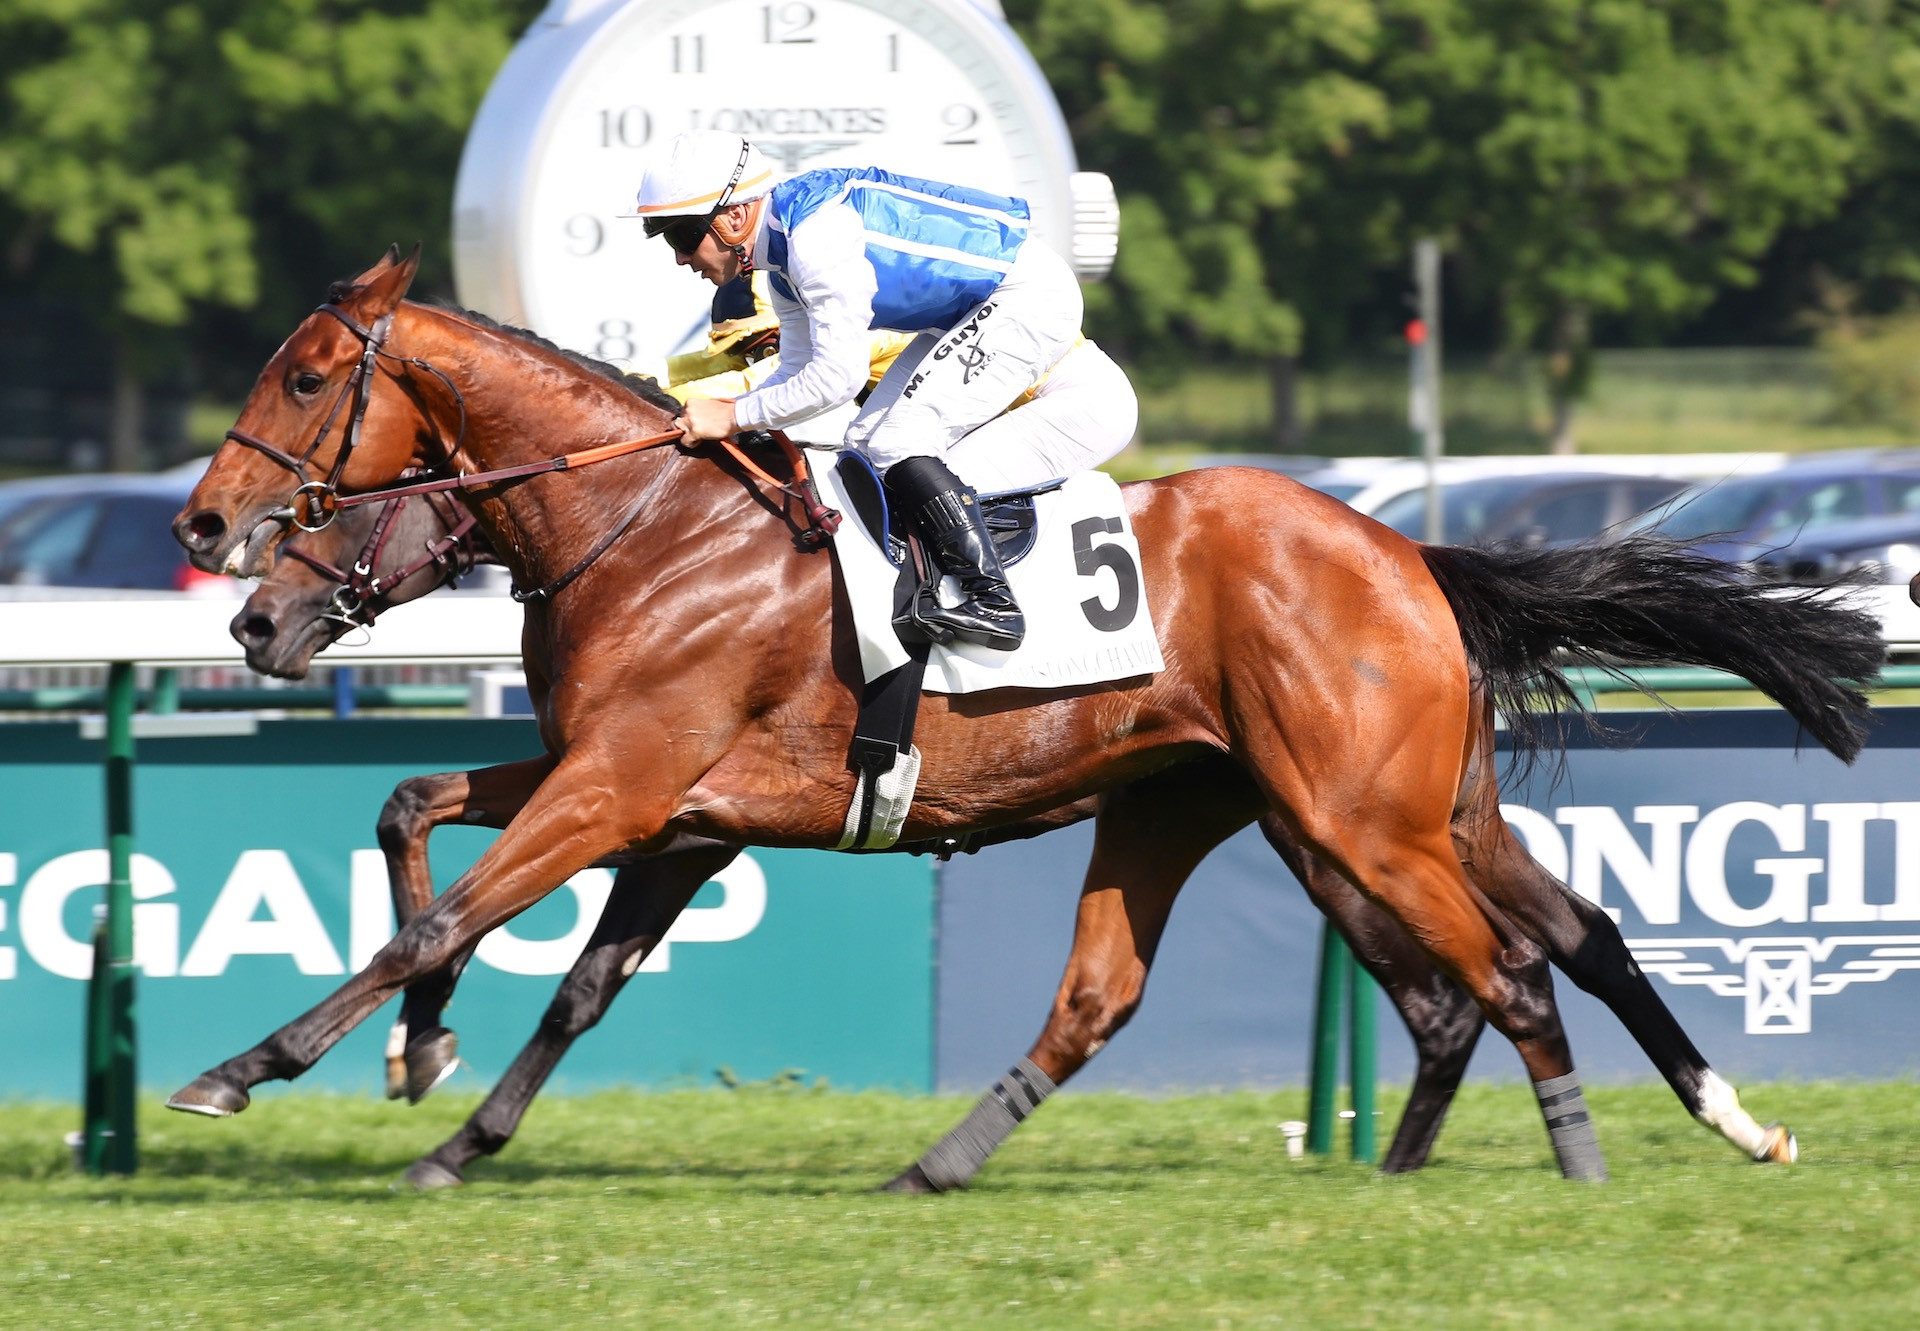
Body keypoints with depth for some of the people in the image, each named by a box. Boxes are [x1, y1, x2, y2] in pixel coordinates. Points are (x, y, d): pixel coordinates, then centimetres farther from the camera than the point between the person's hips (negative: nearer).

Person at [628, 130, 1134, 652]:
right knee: (867, 443, 9)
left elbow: (838, 377, -28)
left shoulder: (819, 236, -28)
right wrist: (706, 421, 2)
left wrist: (733, 416, -19)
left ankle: (994, 603, -18)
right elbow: (798, 372, 14)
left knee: (898, 446, -18)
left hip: (1031, 294, -11)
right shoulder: (782, 256, 5)